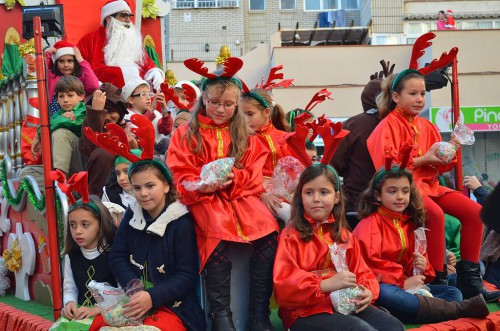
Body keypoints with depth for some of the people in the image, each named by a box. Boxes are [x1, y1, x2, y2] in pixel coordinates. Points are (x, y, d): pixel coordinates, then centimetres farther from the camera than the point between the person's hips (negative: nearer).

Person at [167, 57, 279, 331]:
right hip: (203, 197, -2)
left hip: (239, 194, 3)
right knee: (219, 234, -36)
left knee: (268, 232, -27)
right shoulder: (185, 134, 9)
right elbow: (180, 175, 3)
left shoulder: (245, 136, 16)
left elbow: (253, 175, 8)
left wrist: (232, 178, -14)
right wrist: (202, 185, -18)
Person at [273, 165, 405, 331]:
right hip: (306, 311, -7)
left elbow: (361, 272, 16)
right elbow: (284, 286, -13)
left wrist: (368, 292, -8)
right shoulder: (291, 235, -3)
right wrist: (328, 284, -24)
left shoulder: (344, 235, 18)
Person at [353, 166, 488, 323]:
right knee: (386, 295, -41)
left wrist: (421, 266, -3)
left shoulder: (410, 223, 16)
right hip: (378, 287, -7)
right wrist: (402, 282, -17)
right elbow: (370, 262, -19)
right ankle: (461, 309, -36)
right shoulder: (371, 222, -6)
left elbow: (418, 257, 22)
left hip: (406, 286, 8)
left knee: (453, 293, -3)